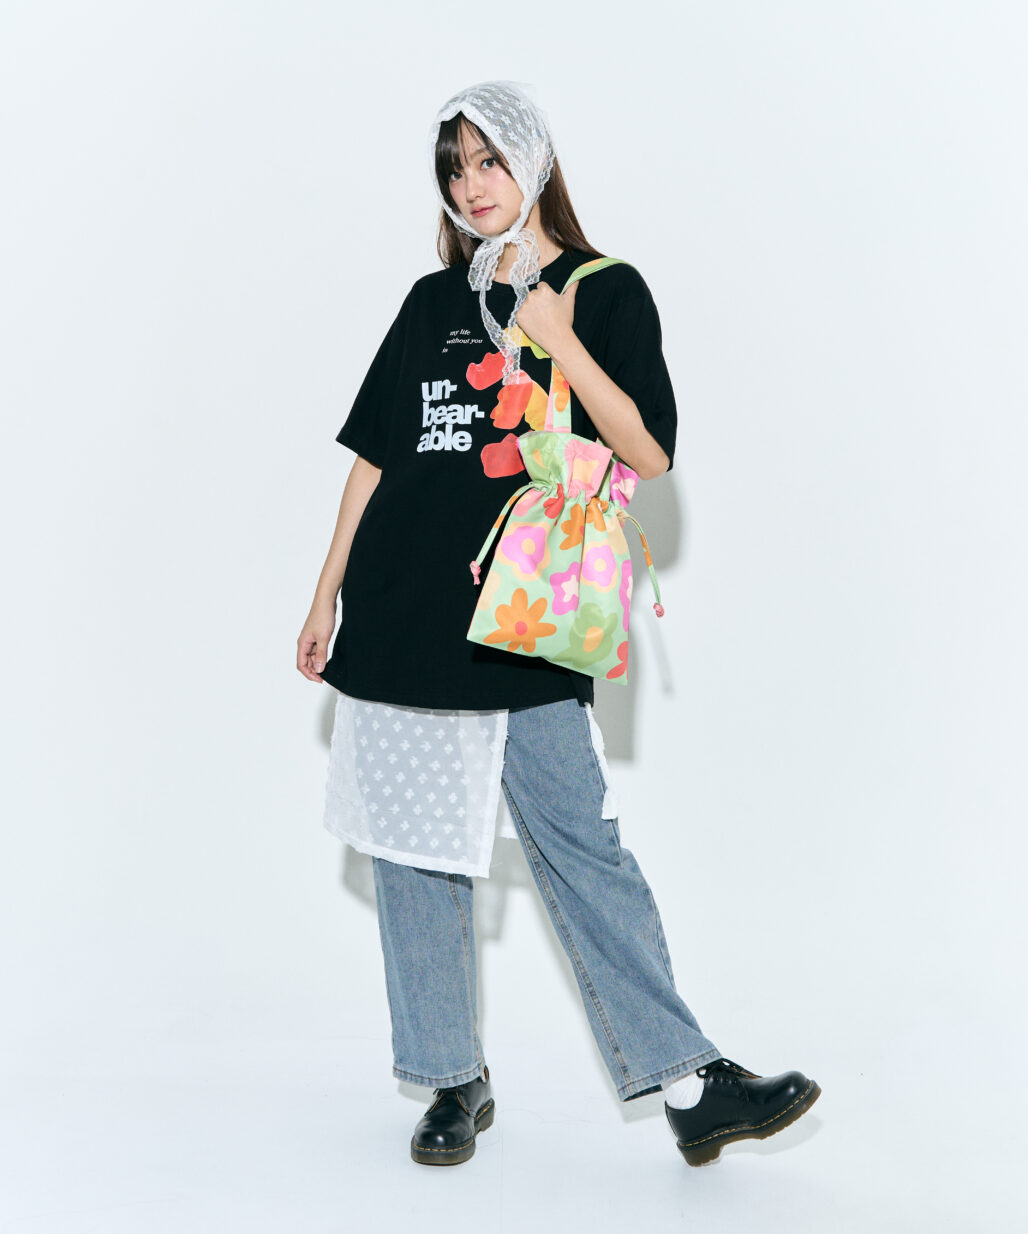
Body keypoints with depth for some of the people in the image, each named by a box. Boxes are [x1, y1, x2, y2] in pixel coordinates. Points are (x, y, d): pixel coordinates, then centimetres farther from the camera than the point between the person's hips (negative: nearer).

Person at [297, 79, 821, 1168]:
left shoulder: (605, 292, 3)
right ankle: (455, 1084, 17)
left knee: (582, 850, -6)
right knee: (416, 850, 5)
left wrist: (558, 342, -16)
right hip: (400, 616, 3)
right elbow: (374, 455, 14)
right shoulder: (433, 302, 12)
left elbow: (649, 456, -6)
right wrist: (327, 593, 12)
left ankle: (689, 1084, 2)